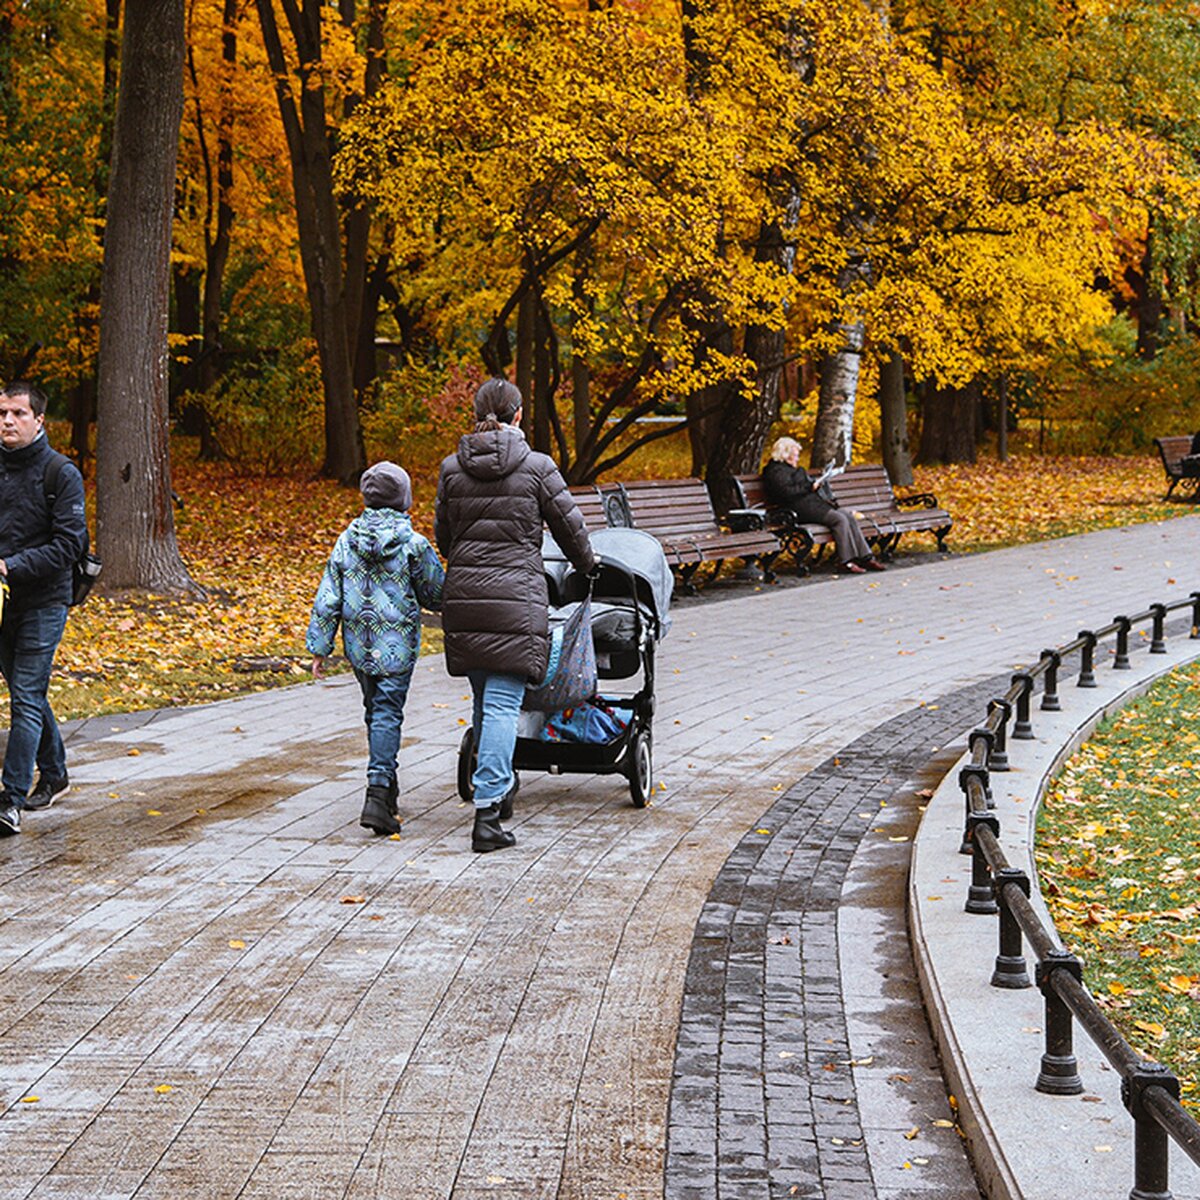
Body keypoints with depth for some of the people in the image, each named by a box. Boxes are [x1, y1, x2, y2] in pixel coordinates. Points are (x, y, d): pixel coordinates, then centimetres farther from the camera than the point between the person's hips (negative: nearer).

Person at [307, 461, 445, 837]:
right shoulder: (413, 544, -10)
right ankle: (378, 793, -17)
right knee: (387, 714, -4)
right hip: (397, 646, -4)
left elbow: (327, 599, 2)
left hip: (358, 646, 4)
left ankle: (387, 789, 29)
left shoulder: (347, 541, 0)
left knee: (374, 710, 18)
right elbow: (437, 594, -1)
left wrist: (319, 647, 7)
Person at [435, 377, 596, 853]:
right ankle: (488, 810, -13)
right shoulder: (536, 467, -4)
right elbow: (569, 526, 4)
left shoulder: (452, 468, 6)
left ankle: (497, 790, 29)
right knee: (502, 704, -6)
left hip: (463, 597, 4)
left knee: (484, 700, 18)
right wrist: (585, 563, 26)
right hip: (516, 597, -4)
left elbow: (443, 534, 14)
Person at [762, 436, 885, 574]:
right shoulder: (777, 471, -6)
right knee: (840, 519, -24)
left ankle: (865, 557, -8)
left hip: (813, 503, 11)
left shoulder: (793, 469, 27)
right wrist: (810, 487, -15)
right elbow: (787, 492, -20)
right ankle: (845, 562, -24)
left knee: (850, 519, -5)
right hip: (799, 509, -11)